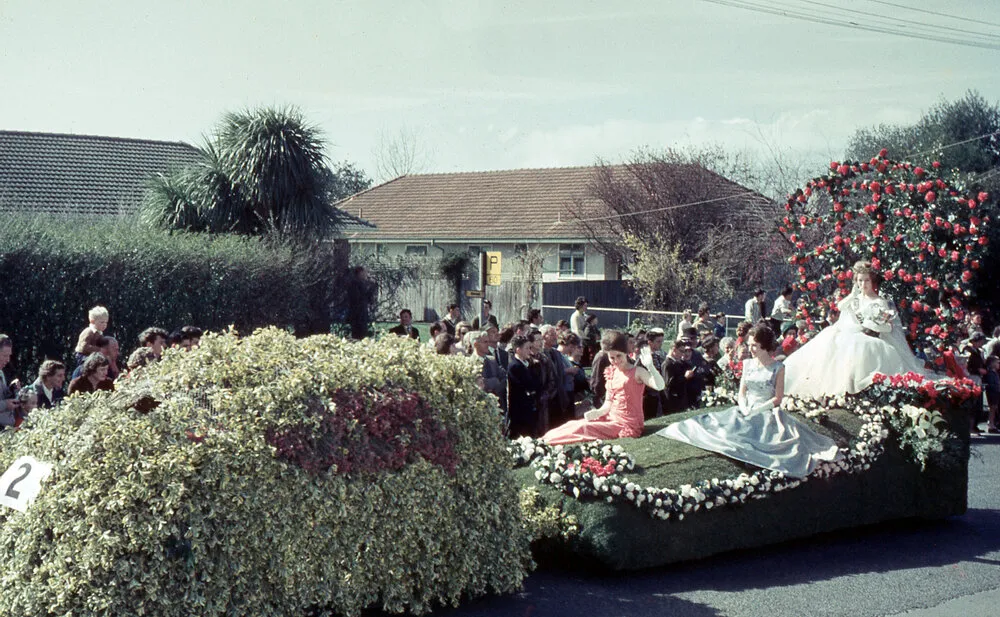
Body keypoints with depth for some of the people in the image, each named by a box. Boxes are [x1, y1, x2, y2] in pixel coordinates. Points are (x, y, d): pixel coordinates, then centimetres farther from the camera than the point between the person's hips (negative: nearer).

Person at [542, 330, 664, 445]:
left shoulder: (637, 372, -9)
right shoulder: (612, 373, 12)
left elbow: (660, 386, -25)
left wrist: (650, 366, -39)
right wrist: (598, 412, -6)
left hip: (627, 425, -8)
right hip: (612, 419, 8)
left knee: (583, 428, -19)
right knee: (573, 424, -5)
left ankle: (549, 442, -14)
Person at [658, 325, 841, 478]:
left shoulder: (778, 368, -2)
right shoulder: (747, 364, 12)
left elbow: (777, 399, -5)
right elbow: (741, 392, 11)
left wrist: (756, 410, -14)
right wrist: (744, 408, -10)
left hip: (767, 414, -4)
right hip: (746, 412, 4)